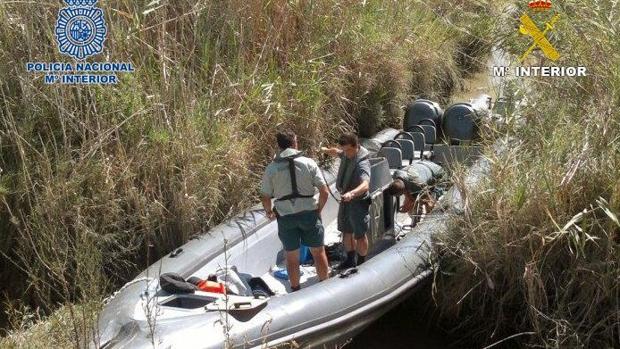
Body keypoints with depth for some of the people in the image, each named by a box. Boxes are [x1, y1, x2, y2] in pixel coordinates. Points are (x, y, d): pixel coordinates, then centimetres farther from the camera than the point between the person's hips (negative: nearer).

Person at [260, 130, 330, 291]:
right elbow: (324, 192, -8)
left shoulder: (271, 168, -3)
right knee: (318, 251, 14)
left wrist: (269, 212, 18)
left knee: (292, 256, 13)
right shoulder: (308, 163, -5)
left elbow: (265, 197, -2)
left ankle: (295, 290, 24)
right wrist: (318, 209, 8)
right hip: (309, 213, -1)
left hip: (285, 216, 1)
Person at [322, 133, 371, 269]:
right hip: (345, 199, 8)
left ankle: (361, 263, 23)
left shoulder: (362, 163, -29)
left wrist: (352, 193, -63)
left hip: (358, 202, -8)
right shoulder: (346, 154, -3)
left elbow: (365, 185, -48)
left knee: (359, 235, 5)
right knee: (346, 231, 20)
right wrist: (327, 150, 11)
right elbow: (337, 152, 26)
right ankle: (350, 260, 37)